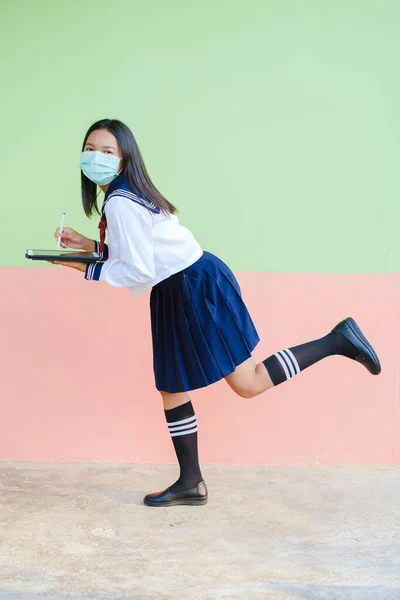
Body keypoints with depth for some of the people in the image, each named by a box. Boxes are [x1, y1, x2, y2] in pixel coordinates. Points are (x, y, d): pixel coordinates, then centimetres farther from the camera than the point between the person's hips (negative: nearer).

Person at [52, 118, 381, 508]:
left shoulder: (120, 202, -19)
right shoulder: (125, 194, 12)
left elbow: (139, 272, -21)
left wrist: (87, 269, -12)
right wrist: (89, 245, 13)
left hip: (199, 287, -10)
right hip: (175, 294, 10)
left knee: (247, 384, -6)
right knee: (171, 388, 12)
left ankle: (337, 341, 3)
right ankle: (190, 483, 22)